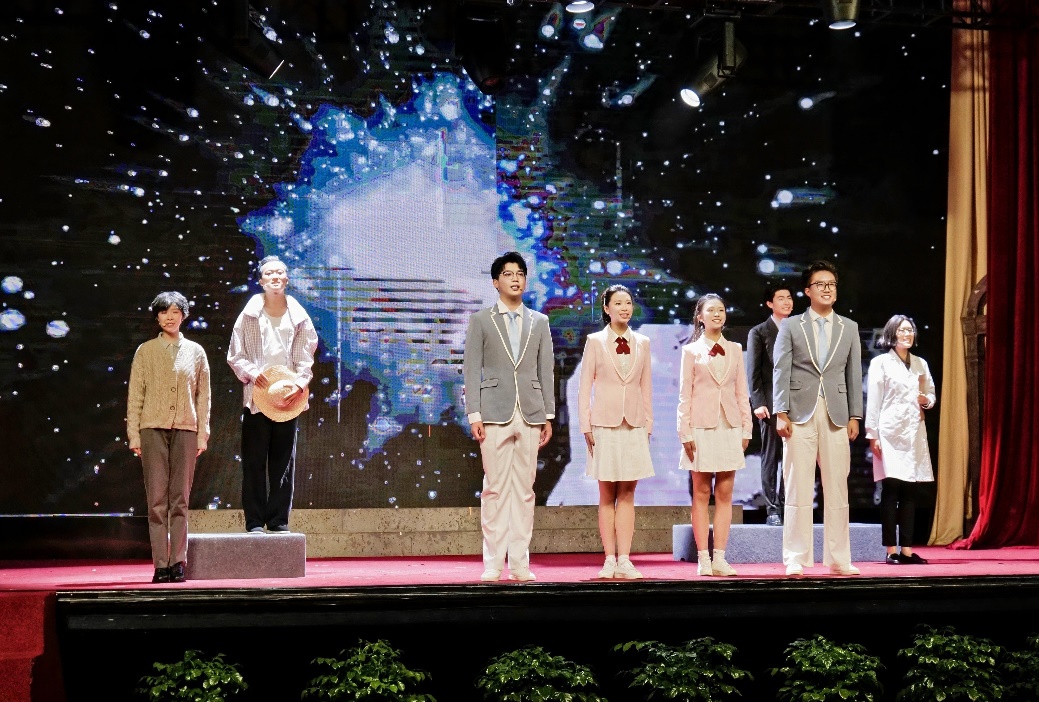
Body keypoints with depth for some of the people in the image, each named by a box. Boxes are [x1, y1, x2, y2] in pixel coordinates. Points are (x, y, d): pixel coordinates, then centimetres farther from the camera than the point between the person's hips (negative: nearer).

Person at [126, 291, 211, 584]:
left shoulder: (195, 352, 11)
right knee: (157, 499, -3)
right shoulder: (145, 351, 8)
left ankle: (178, 563, 3)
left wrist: (203, 434, 5)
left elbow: (203, 396, 11)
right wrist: (133, 433, -1)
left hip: (185, 430, 1)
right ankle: (161, 565, -1)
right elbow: (135, 394, 6)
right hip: (153, 429, -1)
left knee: (180, 499, 0)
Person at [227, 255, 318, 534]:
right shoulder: (250, 315, 2)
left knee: (283, 463, 5)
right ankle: (255, 522, 4)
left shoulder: (298, 317, 6)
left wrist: (299, 384, -12)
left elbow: (305, 358, 5)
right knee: (254, 463, 0)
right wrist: (252, 374, -15)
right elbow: (235, 356, 3)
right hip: (256, 396, -2)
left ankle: (279, 520, 12)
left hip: (288, 398, 2)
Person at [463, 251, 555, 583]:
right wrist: (474, 415, -7)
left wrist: (548, 415, 7)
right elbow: (471, 370, 2)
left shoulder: (539, 322, 14)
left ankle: (520, 563, 6)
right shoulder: (480, 320, 7)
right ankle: (493, 563, 1)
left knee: (525, 489, 2)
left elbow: (546, 372, 13)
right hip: (495, 414, -2)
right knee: (495, 488, -3)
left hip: (530, 415, 3)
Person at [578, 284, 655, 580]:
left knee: (627, 494, 1)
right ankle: (610, 560, 4)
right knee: (607, 495, 2)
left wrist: (648, 424, 7)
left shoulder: (642, 343, 9)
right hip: (605, 424, -2)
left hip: (634, 425, 2)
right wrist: (586, 426, -4)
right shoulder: (595, 342, 2)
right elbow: (585, 387, 2)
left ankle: (624, 560, 1)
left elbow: (646, 387, 12)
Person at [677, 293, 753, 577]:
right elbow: (685, 395, 1)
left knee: (725, 494, 1)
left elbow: (741, 392, 11)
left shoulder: (735, 350, 11)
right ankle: (703, 559, 2)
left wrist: (746, 429, 5)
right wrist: (685, 432, -5)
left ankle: (720, 558, 3)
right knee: (701, 494, 1)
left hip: (730, 428, 3)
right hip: (702, 428, -2)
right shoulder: (691, 351, 4)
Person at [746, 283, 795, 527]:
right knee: (771, 457, 0)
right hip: (771, 403, -3)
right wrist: (758, 402, -10)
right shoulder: (759, 333, 5)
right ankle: (772, 510, 2)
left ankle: (786, 506, 6)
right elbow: (753, 372, 0)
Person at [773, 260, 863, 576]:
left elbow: (854, 374, 11)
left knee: (837, 488, 3)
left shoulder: (849, 328, 14)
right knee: (798, 489, -2)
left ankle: (838, 559, 8)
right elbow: (781, 372, 1)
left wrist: (855, 416, 5)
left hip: (836, 416, 2)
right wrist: (781, 413, -7)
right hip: (800, 415, -2)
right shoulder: (791, 326, 7)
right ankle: (796, 559, 3)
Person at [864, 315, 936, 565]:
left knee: (910, 491, 4)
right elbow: (873, 402, -3)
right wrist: (872, 434, -9)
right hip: (890, 432, -5)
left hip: (915, 432, 5)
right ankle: (891, 550, -6)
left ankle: (907, 549, 7)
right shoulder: (880, 363, 1)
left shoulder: (921, 364, 16)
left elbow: (931, 393, 24)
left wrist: (927, 400, 0)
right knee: (891, 490, -7)